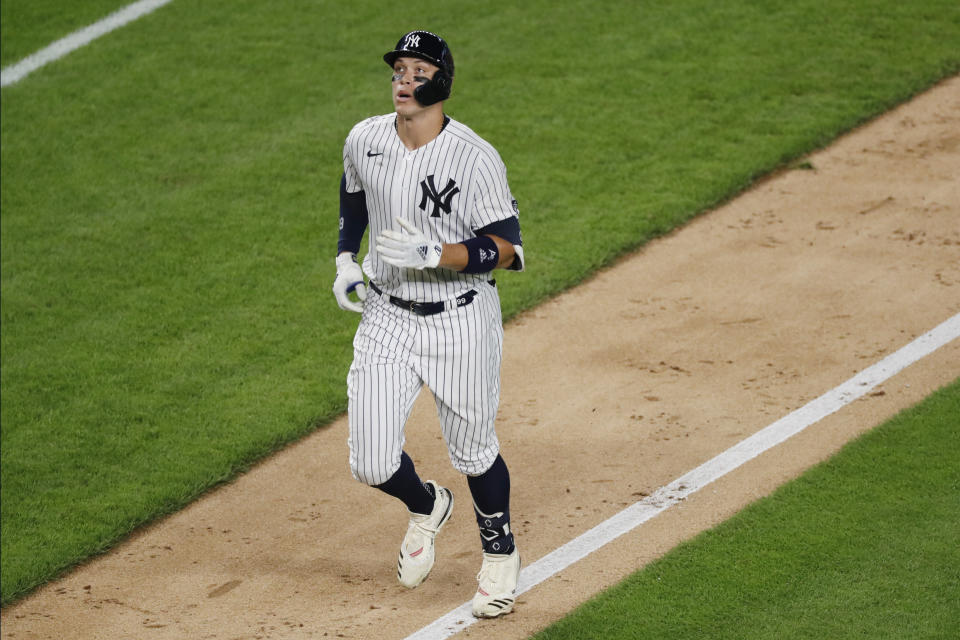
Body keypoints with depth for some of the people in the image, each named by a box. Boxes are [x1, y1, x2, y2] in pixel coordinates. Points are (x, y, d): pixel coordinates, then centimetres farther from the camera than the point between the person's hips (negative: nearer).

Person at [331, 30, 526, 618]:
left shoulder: (476, 158, -18)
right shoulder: (364, 141, -3)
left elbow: (505, 248, -18)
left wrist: (433, 253, -30)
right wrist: (345, 261, 6)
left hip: (462, 321, -3)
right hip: (386, 316, 4)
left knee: (474, 452, 10)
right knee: (372, 464, -3)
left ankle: (500, 554, 38)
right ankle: (426, 507, 32)